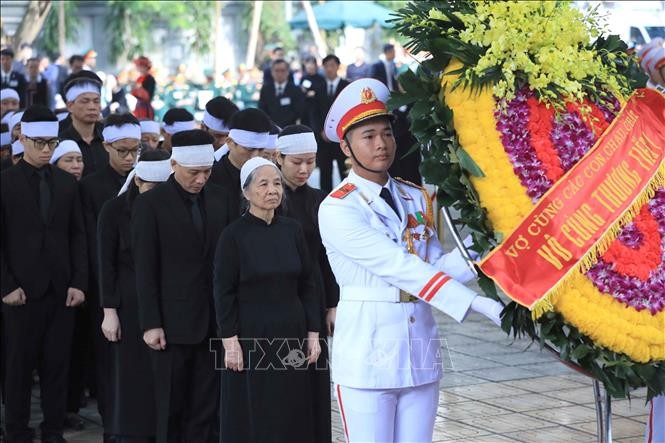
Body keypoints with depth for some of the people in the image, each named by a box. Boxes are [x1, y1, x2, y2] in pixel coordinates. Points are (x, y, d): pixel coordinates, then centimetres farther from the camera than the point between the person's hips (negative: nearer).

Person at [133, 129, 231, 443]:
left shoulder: (220, 198, 8)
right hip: (173, 323, -3)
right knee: (171, 409, 6)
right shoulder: (150, 204, -4)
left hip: (213, 320, 3)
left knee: (207, 408, 4)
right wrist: (151, 324, -10)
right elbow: (145, 270, -6)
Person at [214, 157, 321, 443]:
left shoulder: (292, 230, 4)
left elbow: (307, 285, 7)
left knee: (292, 414, 8)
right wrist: (230, 341, -13)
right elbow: (223, 292, -7)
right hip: (251, 336, -4)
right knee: (251, 418, 3)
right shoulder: (234, 235, -6)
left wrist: (313, 334, 3)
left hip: (291, 334, 4)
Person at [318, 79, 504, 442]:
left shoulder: (417, 199, 10)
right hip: (368, 358, -5)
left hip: (421, 353, 6)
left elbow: (435, 267, 2)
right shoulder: (337, 210, -11)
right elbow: (400, 268, -20)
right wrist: (479, 304, -27)